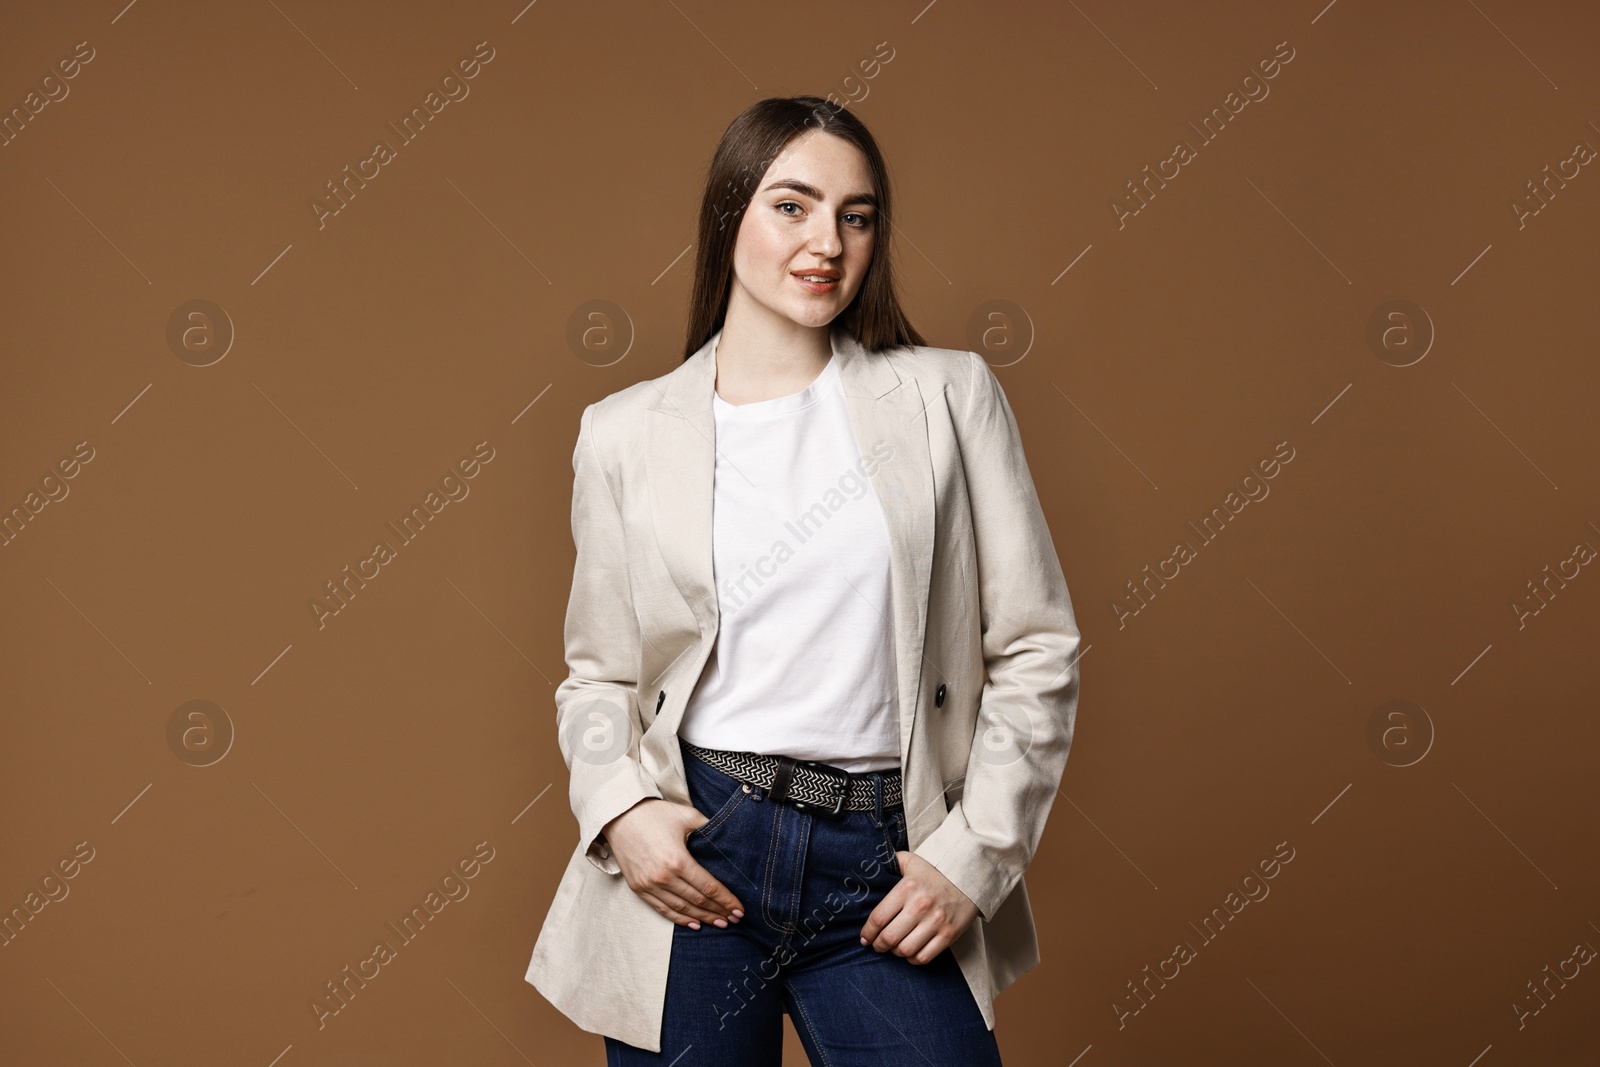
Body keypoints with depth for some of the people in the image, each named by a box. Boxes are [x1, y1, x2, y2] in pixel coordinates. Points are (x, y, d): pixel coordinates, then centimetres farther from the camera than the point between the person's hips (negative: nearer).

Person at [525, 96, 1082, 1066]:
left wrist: (973, 857, -4)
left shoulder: (949, 395, 2)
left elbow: (1037, 649, 2)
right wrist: (621, 811, -8)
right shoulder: (627, 433, 4)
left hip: (881, 870, 0)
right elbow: (599, 672, 10)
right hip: (691, 853, 0)